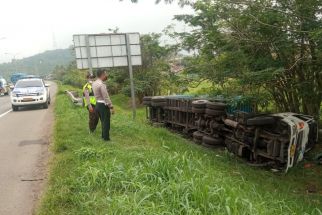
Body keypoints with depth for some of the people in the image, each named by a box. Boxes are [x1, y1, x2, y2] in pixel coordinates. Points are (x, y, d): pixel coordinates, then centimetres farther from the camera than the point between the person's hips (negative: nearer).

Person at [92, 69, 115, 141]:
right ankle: (106, 138, 9)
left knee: (103, 122, 20)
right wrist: (111, 107, -19)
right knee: (106, 122, 1)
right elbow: (106, 97, -22)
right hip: (103, 105, -9)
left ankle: (103, 136, 31)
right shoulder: (101, 84, -20)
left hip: (98, 104, 9)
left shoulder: (94, 83, 9)